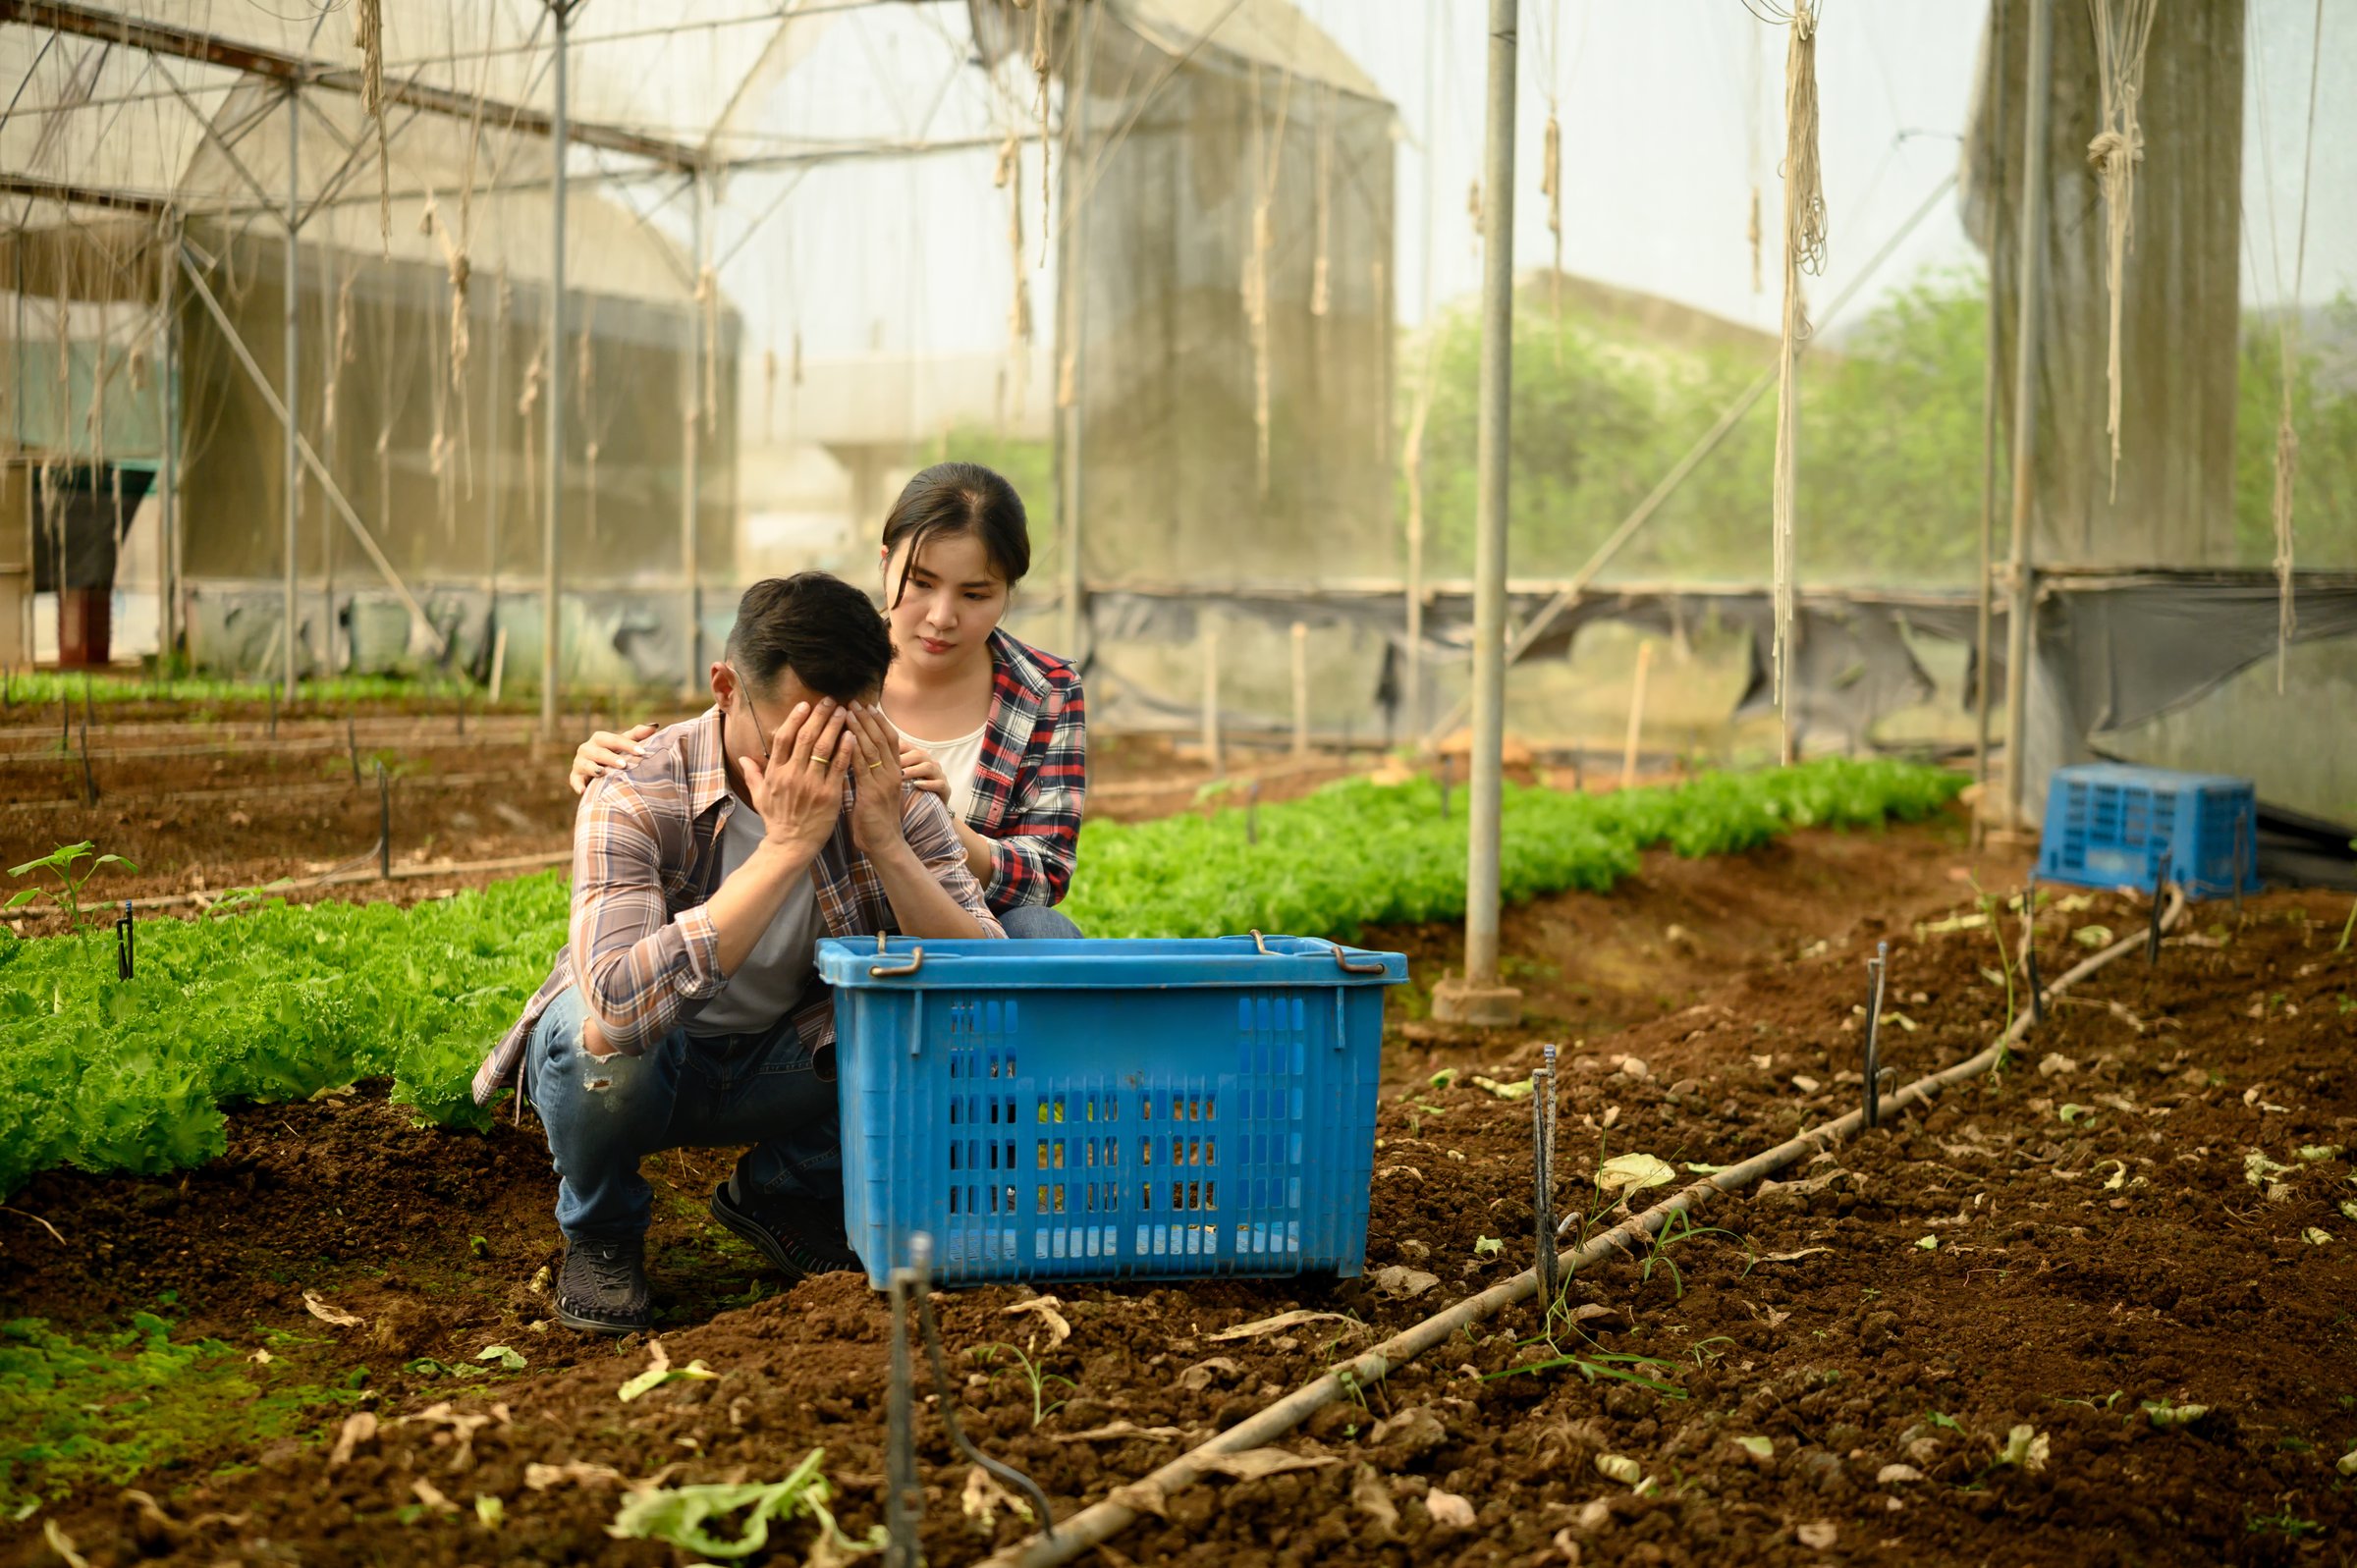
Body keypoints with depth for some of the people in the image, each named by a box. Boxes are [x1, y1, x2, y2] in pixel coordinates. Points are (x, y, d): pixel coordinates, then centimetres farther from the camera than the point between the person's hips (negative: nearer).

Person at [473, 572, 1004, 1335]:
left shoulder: (890, 790, -17)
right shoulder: (634, 800, -28)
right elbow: (620, 1008, -46)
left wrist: (885, 844, -36)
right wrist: (786, 847, -44)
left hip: (784, 1060, 3)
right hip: (639, 1067, -3)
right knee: (599, 1043, -38)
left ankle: (784, 1191, 7)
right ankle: (599, 1232, -2)